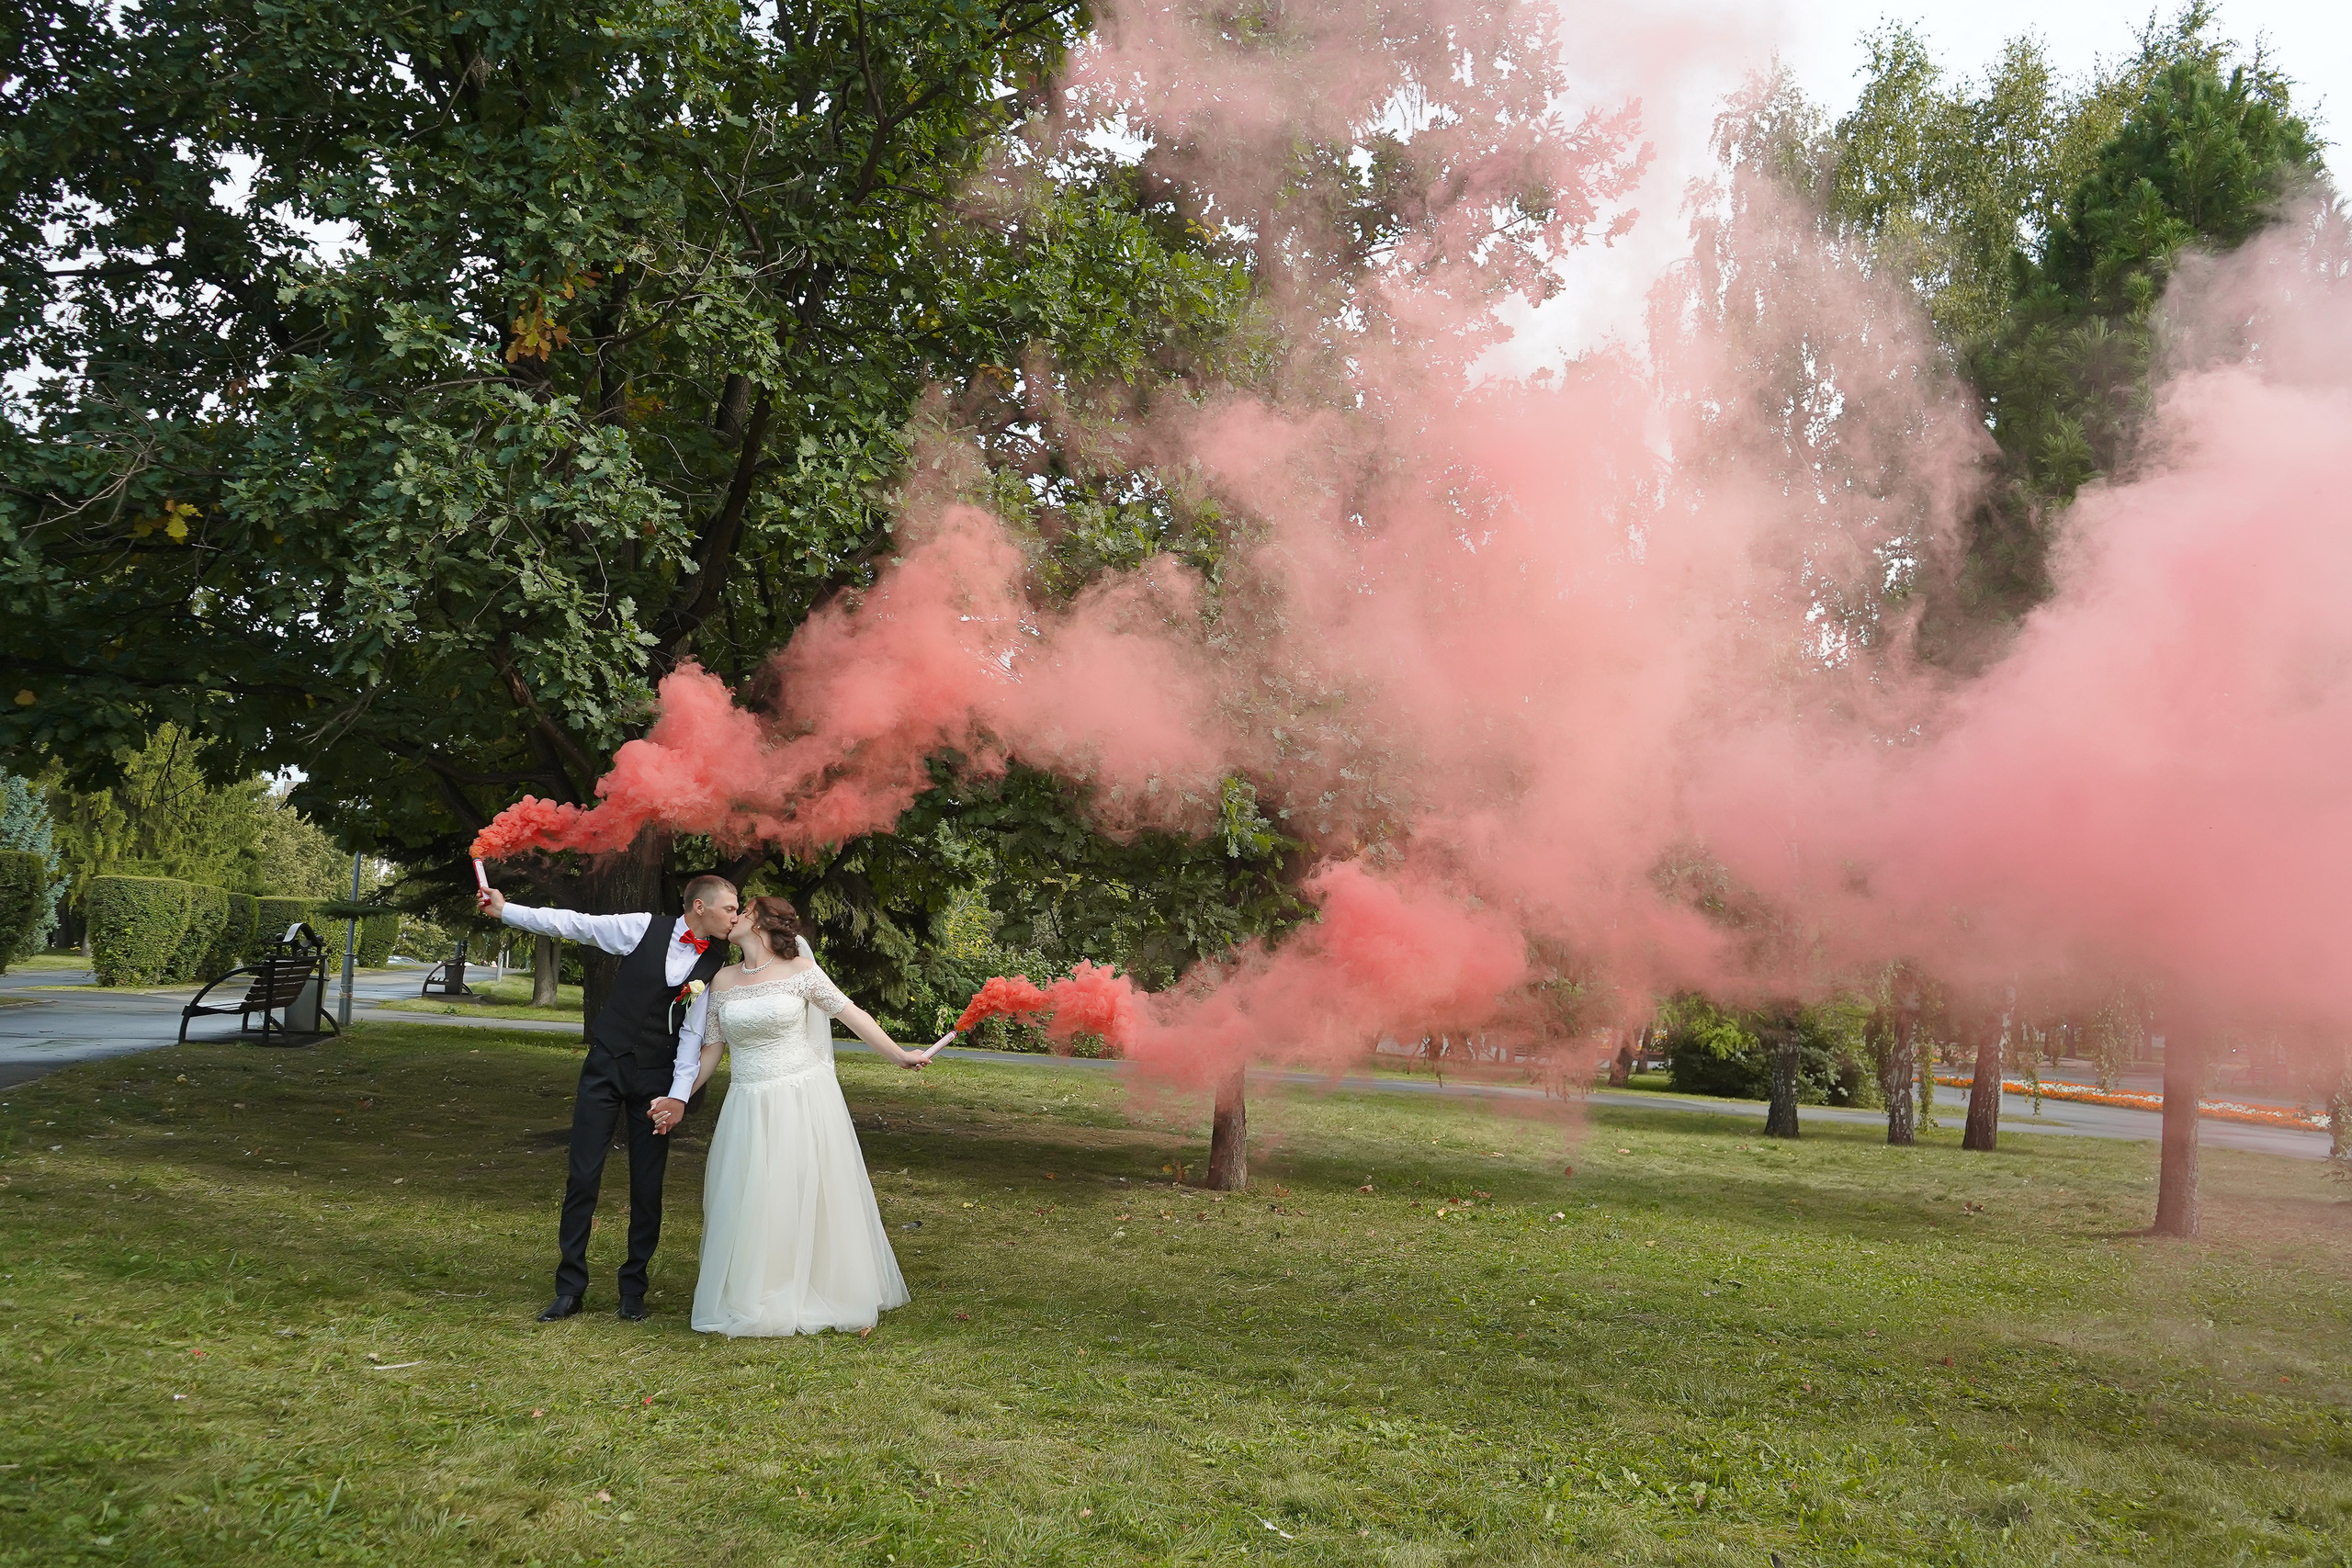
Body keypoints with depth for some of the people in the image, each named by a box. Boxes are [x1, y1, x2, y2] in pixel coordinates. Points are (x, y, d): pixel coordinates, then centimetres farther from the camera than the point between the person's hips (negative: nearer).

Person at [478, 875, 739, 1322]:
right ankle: (570, 1288, 10)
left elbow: (693, 1033, -2)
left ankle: (633, 1289, 19)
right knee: (583, 1176, -1)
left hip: (656, 1078, 1)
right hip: (606, 1067, -1)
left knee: (648, 1186, 4)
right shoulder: (644, 929, -5)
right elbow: (575, 924, -3)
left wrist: (678, 1095, -9)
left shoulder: (716, 966, -1)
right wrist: (505, 910, -7)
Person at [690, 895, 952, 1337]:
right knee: (750, 1203, 5)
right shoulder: (723, 981, 6)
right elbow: (712, 1049, 10)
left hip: (804, 1101, -3)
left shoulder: (799, 970, -4)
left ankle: (823, 1297, 19)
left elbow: (851, 1014, -2)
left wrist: (899, 1054, -5)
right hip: (749, 1107, 3)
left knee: (811, 1197, 4)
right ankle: (755, 1301, 20)